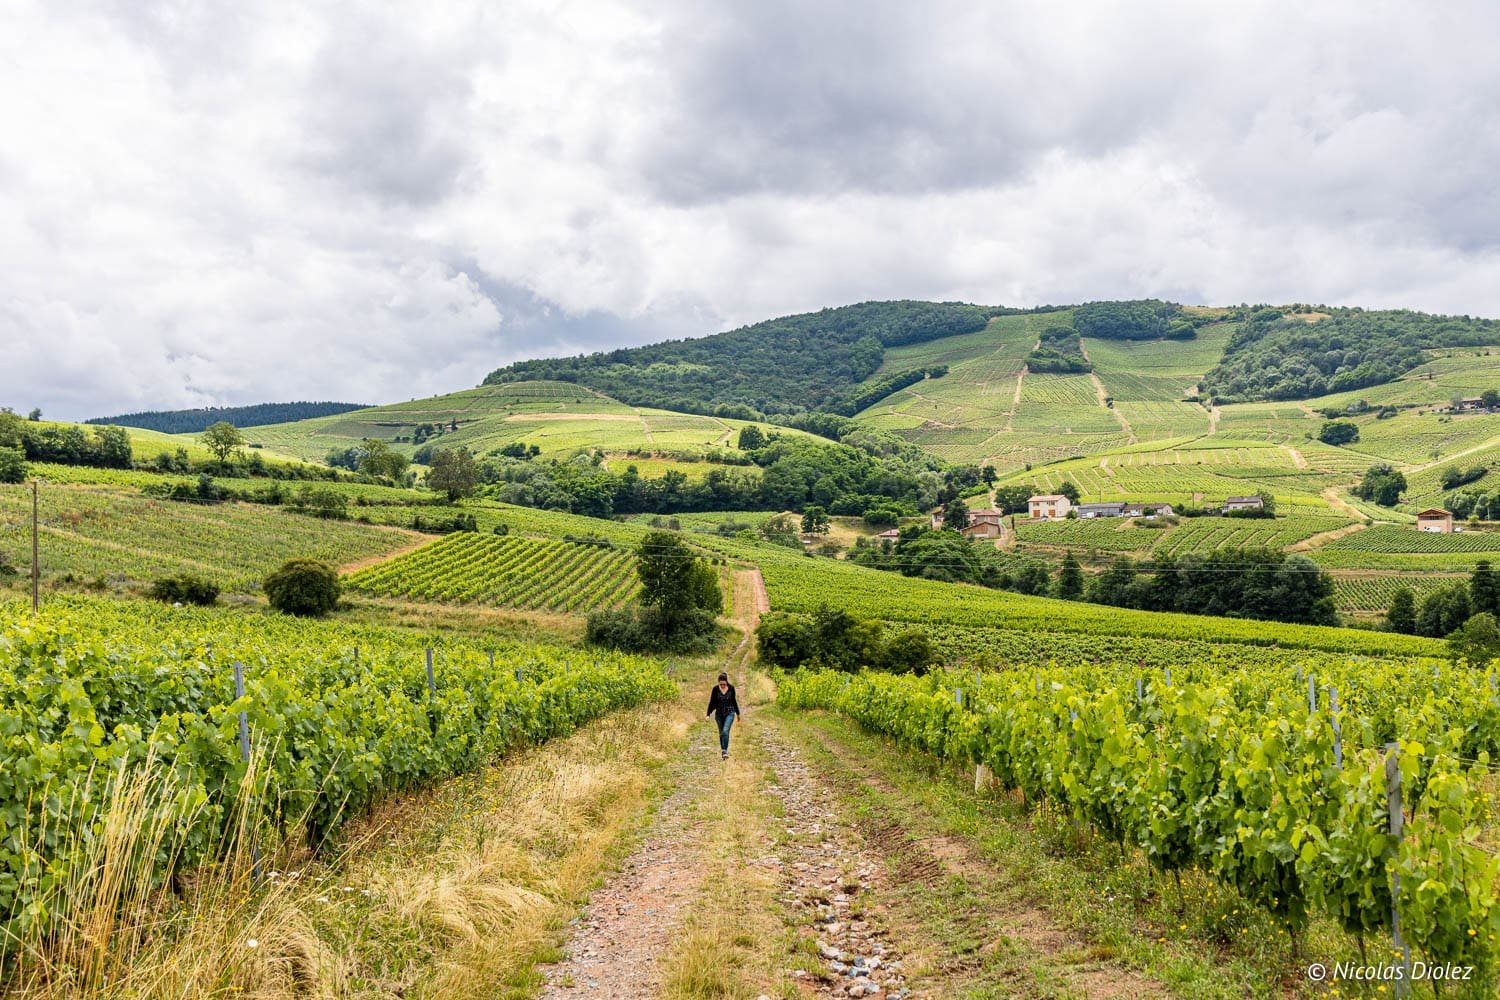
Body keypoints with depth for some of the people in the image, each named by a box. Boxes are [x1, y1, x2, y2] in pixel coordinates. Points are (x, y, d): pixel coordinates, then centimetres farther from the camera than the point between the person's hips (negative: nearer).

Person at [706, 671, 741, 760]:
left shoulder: (731, 688, -5)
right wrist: (708, 714, -11)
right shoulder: (715, 689, -8)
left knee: (725, 731, -18)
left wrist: (737, 713, 17)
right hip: (719, 714, 1)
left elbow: (734, 701, 9)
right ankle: (722, 751, 22)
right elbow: (712, 702, -2)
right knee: (721, 733, 9)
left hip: (730, 713, -1)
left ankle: (725, 751, -18)